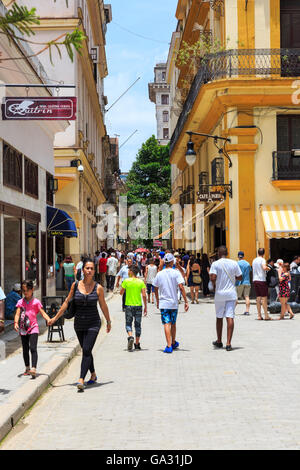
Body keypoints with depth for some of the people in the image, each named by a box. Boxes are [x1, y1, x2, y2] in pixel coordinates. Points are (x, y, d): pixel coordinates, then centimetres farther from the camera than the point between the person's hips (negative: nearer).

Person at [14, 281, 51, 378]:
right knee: (25, 349, 13)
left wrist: (48, 319, -26)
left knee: (33, 348, -17)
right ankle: (27, 368, 28)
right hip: (23, 328, 4)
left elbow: (43, 312, -6)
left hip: (33, 328, -4)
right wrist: (16, 323, -22)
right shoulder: (20, 302, 7)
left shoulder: (36, 302, 0)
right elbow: (17, 314, -4)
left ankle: (33, 369, -26)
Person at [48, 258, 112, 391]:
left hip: (93, 323, -3)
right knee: (86, 351, 15)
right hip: (79, 324, 3)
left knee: (86, 350, -14)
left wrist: (108, 322, 15)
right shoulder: (75, 285, -1)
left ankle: (81, 379, -17)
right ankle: (93, 375, 34)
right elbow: (67, 302, 7)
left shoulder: (98, 288, -5)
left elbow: (103, 305, 6)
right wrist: (55, 318, 7)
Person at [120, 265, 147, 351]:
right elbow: (144, 295, -6)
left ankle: (130, 337, -21)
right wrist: (145, 307, 0)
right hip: (138, 305, 2)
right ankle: (137, 344, 16)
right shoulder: (141, 282, -2)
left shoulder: (126, 281, -6)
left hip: (128, 305, -2)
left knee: (128, 323, 7)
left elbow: (121, 293, 0)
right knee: (138, 325, 12)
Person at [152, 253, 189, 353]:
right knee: (173, 324, 17)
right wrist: (186, 301, -12)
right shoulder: (176, 273, -6)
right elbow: (181, 287, -14)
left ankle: (169, 346, -16)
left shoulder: (159, 274, 2)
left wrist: (157, 301, 25)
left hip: (163, 303, 0)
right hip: (174, 303, 0)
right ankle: (173, 343, 33)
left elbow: (156, 289, 11)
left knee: (166, 324, -5)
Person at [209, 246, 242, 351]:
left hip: (219, 294, -1)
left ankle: (219, 341, 26)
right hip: (231, 294, 1)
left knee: (219, 317, 14)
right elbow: (240, 277, 6)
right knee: (230, 317, -4)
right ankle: (228, 343, -12)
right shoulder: (234, 263, 2)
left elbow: (213, 278, -17)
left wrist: (214, 285, 3)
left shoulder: (215, 264, -6)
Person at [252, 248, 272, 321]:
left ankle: (259, 315, 7)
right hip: (262, 280, -7)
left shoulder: (254, 260, 14)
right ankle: (266, 315, -5)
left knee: (258, 298, 8)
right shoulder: (262, 260, -7)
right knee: (264, 298, -4)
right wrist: (268, 268, -5)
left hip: (255, 280, 7)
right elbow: (264, 267, -24)